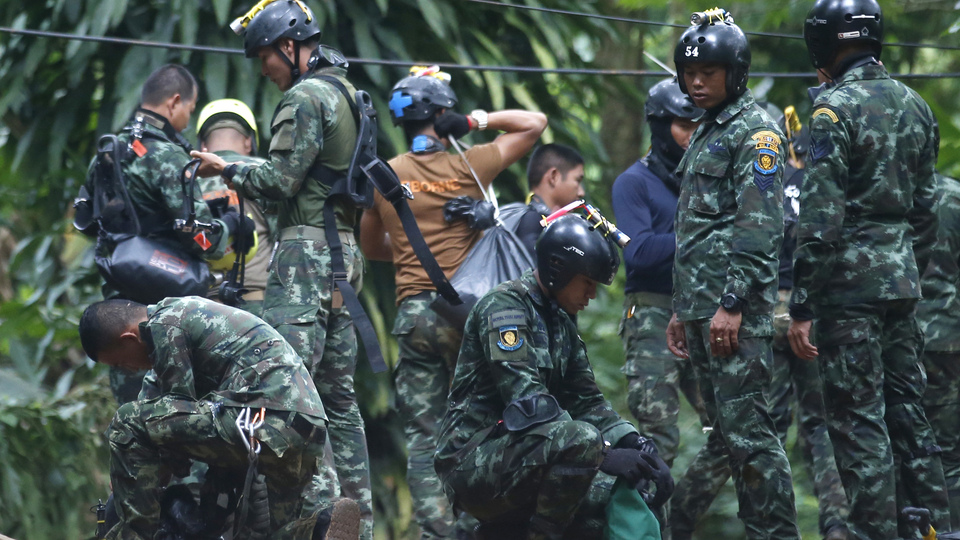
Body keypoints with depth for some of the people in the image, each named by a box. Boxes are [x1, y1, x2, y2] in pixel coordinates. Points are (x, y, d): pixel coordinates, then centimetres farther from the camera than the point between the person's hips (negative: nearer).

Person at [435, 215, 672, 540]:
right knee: (580, 439, -33)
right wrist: (605, 454, -24)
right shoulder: (505, 306, -12)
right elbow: (528, 403, -21)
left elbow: (586, 402, 14)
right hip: (473, 461, -9)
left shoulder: (560, 323, 16)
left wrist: (640, 448, -4)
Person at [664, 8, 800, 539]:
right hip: (701, 305, 10)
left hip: (737, 311, -10)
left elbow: (760, 226, -16)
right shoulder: (705, 134, 21)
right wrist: (680, 309, 24)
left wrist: (734, 303, -21)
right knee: (722, 432, 9)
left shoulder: (755, 131, -8)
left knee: (748, 430, -13)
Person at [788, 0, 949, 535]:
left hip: (851, 283, -7)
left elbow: (820, 220, -16)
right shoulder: (914, 106, 10)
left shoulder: (834, 110, -13)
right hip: (902, 276, 7)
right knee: (907, 410, 13)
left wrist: (801, 306, -13)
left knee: (859, 419, -4)